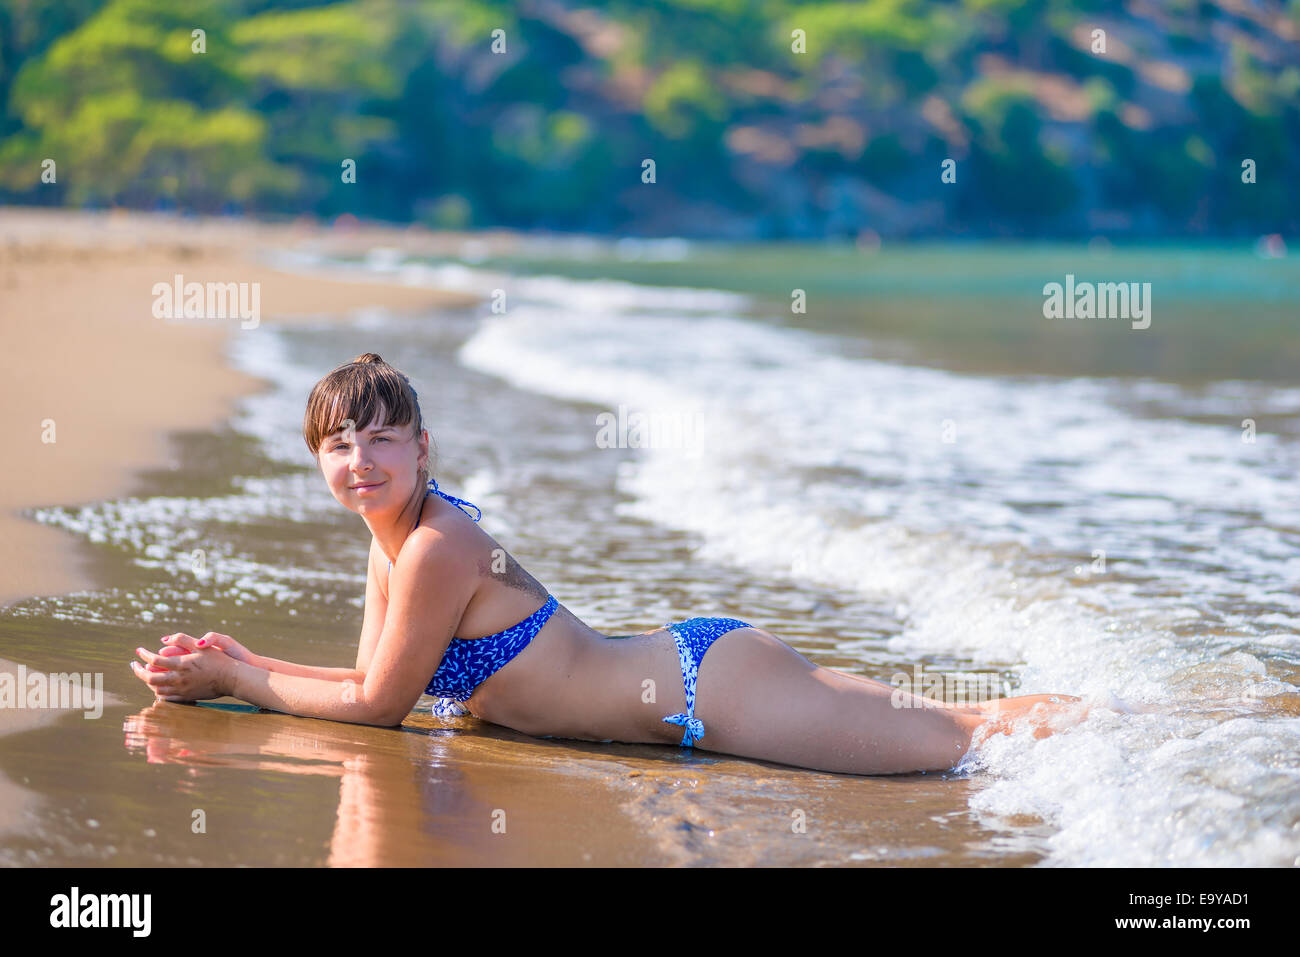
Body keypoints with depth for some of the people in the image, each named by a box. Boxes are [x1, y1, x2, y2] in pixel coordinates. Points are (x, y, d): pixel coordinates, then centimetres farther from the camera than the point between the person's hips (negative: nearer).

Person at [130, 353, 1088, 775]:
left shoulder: (440, 547, -19)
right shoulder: (392, 535, 8)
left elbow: (379, 705, -12)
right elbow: (372, 679, 16)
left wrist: (231, 681, -5)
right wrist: (244, 662, 7)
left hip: (711, 687, -9)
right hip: (694, 663, 9)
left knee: (961, 740, -7)